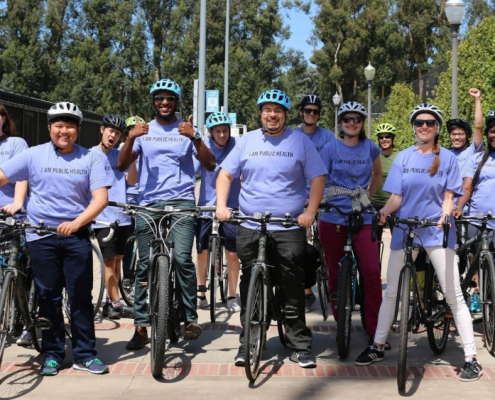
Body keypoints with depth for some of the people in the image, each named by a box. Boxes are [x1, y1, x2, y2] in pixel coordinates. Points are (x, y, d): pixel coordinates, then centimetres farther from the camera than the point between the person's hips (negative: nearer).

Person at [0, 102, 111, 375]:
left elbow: (101, 197, -6)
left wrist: (76, 222, -20)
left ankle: (85, 355, 12)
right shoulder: (34, 155, 2)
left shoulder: (89, 158, 2)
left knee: (81, 296, 3)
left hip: (76, 235, 0)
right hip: (41, 236, 0)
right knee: (48, 297, 7)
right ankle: (52, 354, 17)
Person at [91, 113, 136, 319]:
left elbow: (131, 180, -1)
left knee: (118, 259, 9)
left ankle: (110, 300, 18)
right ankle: (116, 303, -7)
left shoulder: (120, 155, 10)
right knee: (109, 259, -8)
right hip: (103, 217, -5)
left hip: (122, 216, 5)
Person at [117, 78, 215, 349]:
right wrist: (130, 138, -14)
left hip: (181, 202, -2)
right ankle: (141, 326, 7)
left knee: (182, 257, -19)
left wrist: (195, 137, -17)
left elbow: (210, 165, -1)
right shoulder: (143, 131, 14)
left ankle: (190, 319, -9)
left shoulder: (186, 130, 9)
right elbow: (122, 165, 3)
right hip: (148, 204, 2)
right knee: (144, 265, 1)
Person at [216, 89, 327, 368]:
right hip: (250, 228, 2)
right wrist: (221, 205, -1)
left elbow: (318, 178, 2)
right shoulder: (248, 140, 10)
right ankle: (247, 344, 16)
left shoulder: (300, 141, 4)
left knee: (293, 290, -1)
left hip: (289, 229, -2)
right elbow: (225, 174, 13)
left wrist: (310, 212, -9)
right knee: (250, 290, 6)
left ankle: (301, 345, 8)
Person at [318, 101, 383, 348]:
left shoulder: (370, 148, 7)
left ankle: (374, 329, -1)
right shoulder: (331, 149, 2)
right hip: (333, 218, 0)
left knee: (371, 272, -11)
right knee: (335, 274, 5)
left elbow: (377, 174, 25)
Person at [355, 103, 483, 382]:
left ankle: (472, 358, -1)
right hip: (404, 230, 3)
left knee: (454, 295, -5)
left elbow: (448, 197, -1)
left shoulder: (448, 158, 2)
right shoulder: (403, 158, 6)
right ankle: (378, 347, 23)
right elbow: (396, 197, 2)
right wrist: (384, 211, -18)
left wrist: (445, 216, -21)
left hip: (437, 232, -2)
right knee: (391, 292, 10)